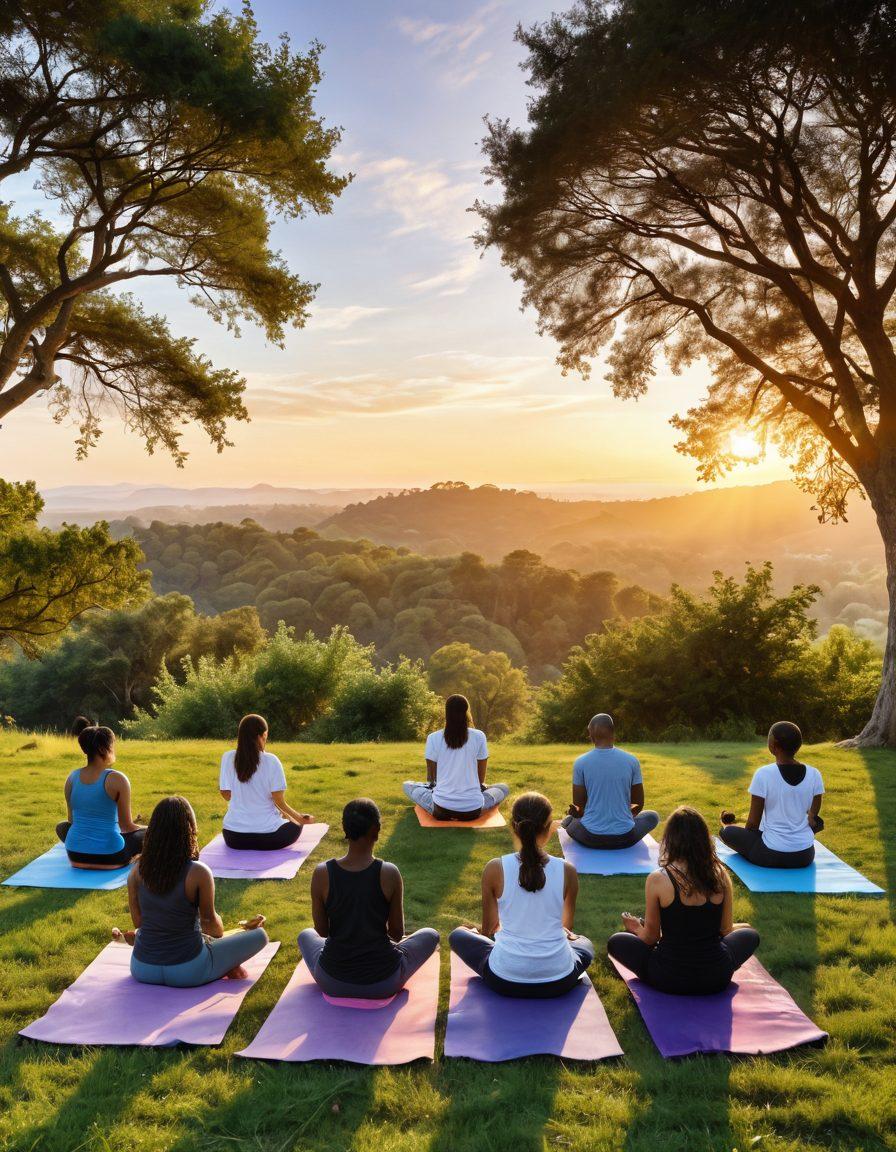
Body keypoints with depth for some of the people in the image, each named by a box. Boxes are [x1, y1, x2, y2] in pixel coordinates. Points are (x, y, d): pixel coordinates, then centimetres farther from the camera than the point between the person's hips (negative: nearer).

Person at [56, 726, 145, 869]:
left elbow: (71, 820, 12)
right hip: (110, 859, -4)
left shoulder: (72, 778, 0)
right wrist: (145, 828, 13)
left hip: (75, 857, 4)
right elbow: (126, 826, -7)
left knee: (62, 826, 34)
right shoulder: (117, 780, -14)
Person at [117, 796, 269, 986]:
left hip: (142, 970, 3)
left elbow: (138, 922, 5)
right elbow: (209, 922, -3)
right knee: (259, 935, 11)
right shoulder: (199, 873, -18)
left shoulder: (137, 871, -6)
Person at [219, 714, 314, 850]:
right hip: (267, 835, -4)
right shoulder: (270, 760, -13)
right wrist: (299, 818, 4)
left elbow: (226, 795, 2)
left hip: (233, 837, 4)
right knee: (295, 826, 27)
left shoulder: (228, 758, -5)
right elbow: (279, 802, -10)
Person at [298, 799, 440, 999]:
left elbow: (322, 931, -1)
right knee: (430, 935, 24)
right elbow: (397, 933, -6)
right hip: (383, 984, -2)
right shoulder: (390, 874, -17)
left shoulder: (322, 874, -14)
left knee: (305, 935, 34)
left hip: (332, 982, 2)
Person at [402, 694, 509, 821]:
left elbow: (430, 776, 9)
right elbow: (481, 778, 8)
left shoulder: (433, 738, -2)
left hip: (442, 809, 0)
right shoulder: (479, 736, -2)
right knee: (503, 787, 28)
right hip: (473, 810, 0)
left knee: (407, 785, 25)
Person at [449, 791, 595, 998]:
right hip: (558, 982, 2)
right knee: (585, 944, 35)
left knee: (458, 935, 26)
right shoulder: (567, 871, -8)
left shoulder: (495, 869, -11)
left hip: (504, 980, -2)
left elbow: (488, 928, 5)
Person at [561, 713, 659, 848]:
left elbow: (577, 806, 1)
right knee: (652, 816, 29)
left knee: (568, 820, 36)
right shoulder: (632, 760, -6)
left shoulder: (580, 763, -8)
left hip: (590, 838, 3)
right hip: (625, 838, -3)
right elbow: (639, 804, 4)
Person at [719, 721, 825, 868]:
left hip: (771, 855, -4)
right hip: (805, 856, 4)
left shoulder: (763, 774, -17)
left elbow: (753, 823, -11)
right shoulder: (814, 774, -6)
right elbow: (813, 817, 6)